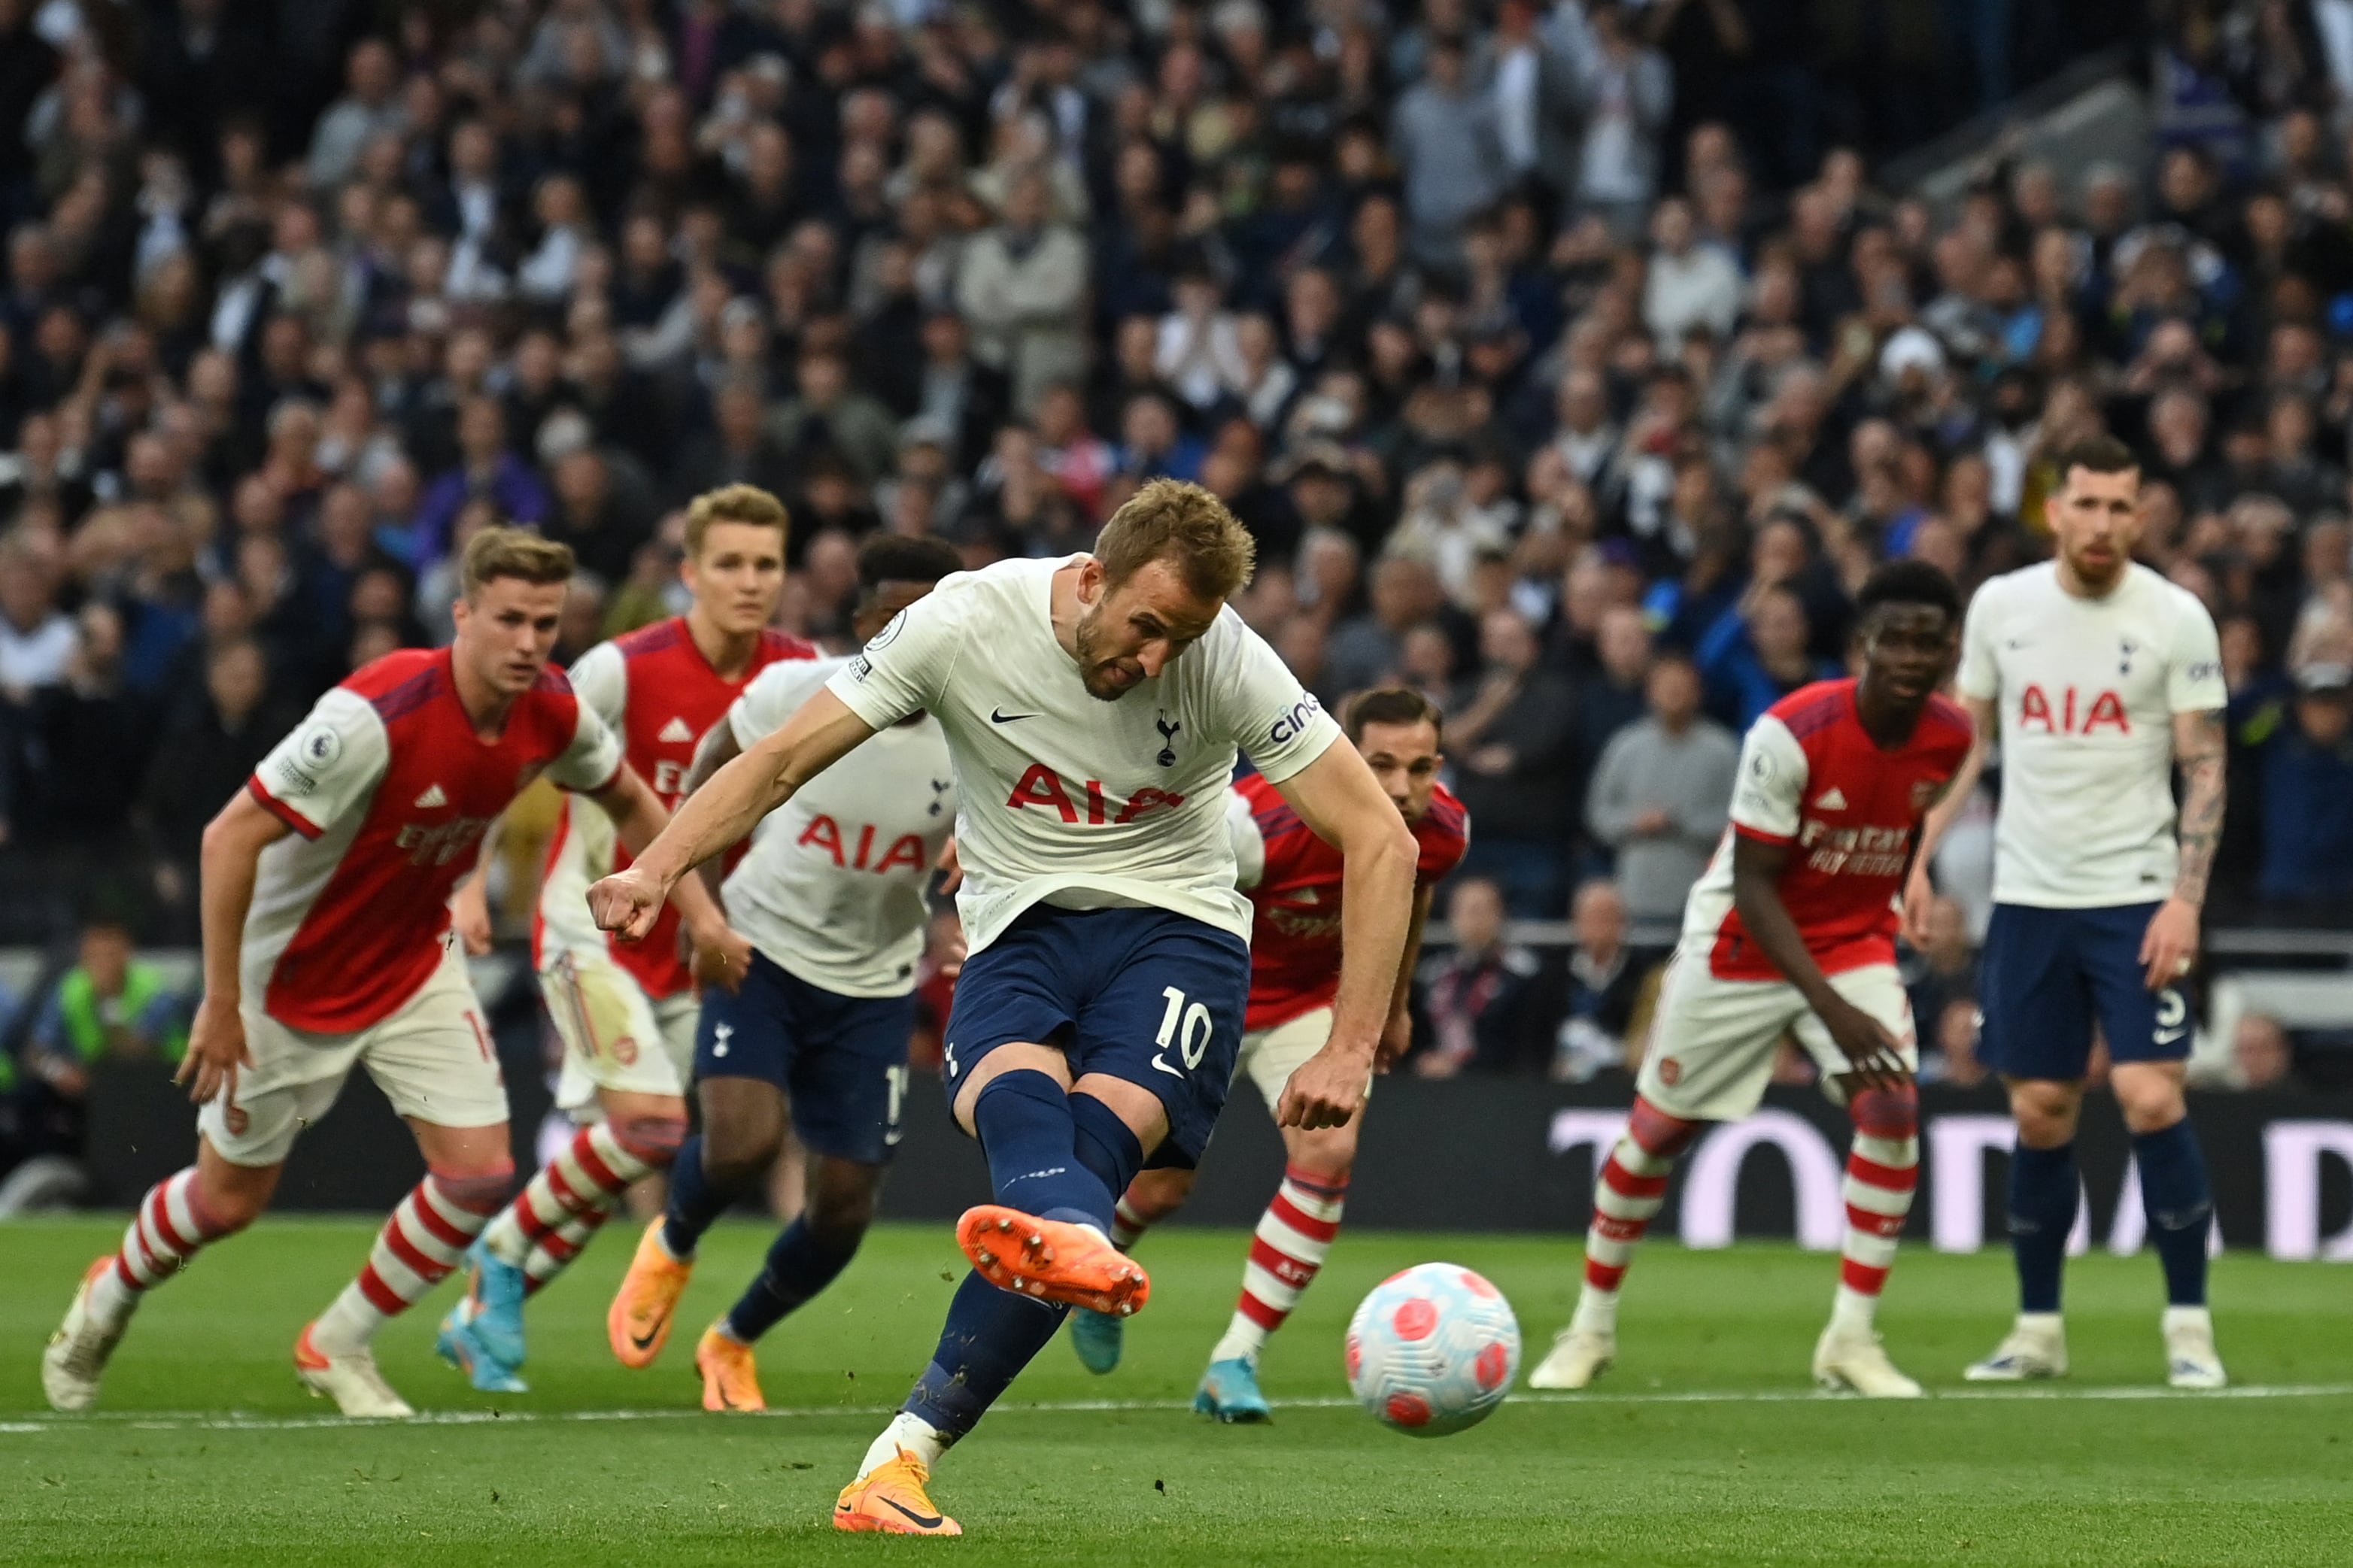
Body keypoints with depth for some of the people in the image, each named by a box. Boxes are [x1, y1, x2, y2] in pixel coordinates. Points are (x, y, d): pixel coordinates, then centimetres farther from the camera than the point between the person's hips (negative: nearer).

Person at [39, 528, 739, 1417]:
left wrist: (697, 908, 5)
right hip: (291, 973, -5)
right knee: (229, 1199, 9)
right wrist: (221, 1004, -27)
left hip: (415, 968, 5)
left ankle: (337, 1346, 14)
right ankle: (109, 1301, 41)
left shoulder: (553, 714, -13)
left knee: (480, 1173, -8)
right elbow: (230, 837, -31)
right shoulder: (377, 716, -33)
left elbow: (626, 799, 11)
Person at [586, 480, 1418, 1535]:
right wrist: (658, 869, -20)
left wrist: (1350, 1052, -16)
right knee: (1017, 1095, -35)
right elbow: (783, 760, -5)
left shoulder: (1228, 663, -12)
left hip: (1175, 930, -1)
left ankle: (904, 1455, -37)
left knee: (1100, 1130, -30)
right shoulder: (967, 622, -11)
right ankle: (1075, 1244, -71)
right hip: (1019, 927, 1)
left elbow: (1381, 842, -9)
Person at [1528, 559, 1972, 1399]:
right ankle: (1591, 1327, 26)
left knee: (1894, 1110, -19)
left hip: (1854, 944, 3)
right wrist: (1832, 1010, -32)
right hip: (1740, 943, -3)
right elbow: (1752, 884, -25)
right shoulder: (1791, 732, -28)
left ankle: (1851, 1338, -9)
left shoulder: (1950, 738, -12)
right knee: (1658, 1130, 6)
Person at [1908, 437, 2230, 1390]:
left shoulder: (2176, 618, -5)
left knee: (2152, 1098, -13)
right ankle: (2038, 1331, 15)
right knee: (2040, 1113, 5)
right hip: (2028, 895, 3)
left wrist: (2185, 899, -14)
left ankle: (2189, 1328, -3)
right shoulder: (2000, 606, 4)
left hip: (2136, 898, -3)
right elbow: (1966, 741, 14)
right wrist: (1918, 858, 5)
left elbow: (2205, 768, -4)